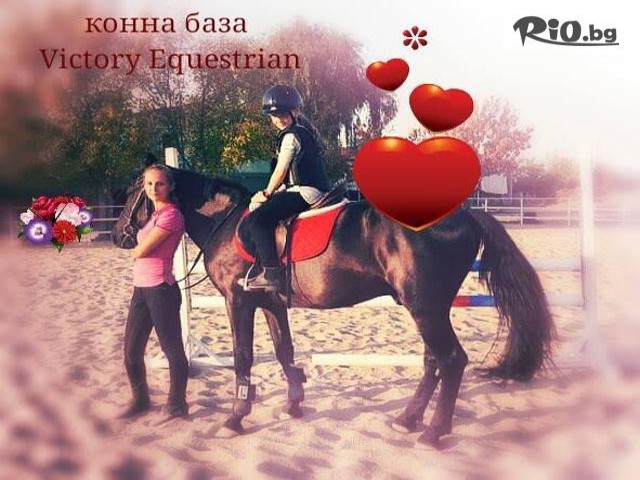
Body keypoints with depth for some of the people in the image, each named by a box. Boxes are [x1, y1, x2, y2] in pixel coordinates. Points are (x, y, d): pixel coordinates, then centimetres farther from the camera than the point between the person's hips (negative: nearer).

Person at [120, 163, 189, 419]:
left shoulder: (171, 215, -12)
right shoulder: (154, 214, 17)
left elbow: (140, 251, -14)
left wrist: (136, 250, 5)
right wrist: (139, 251, -1)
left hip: (160, 290, -9)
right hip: (140, 289, 10)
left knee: (172, 350, 2)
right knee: (131, 351, 13)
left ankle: (177, 405, 14)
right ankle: (140, 400, 29)